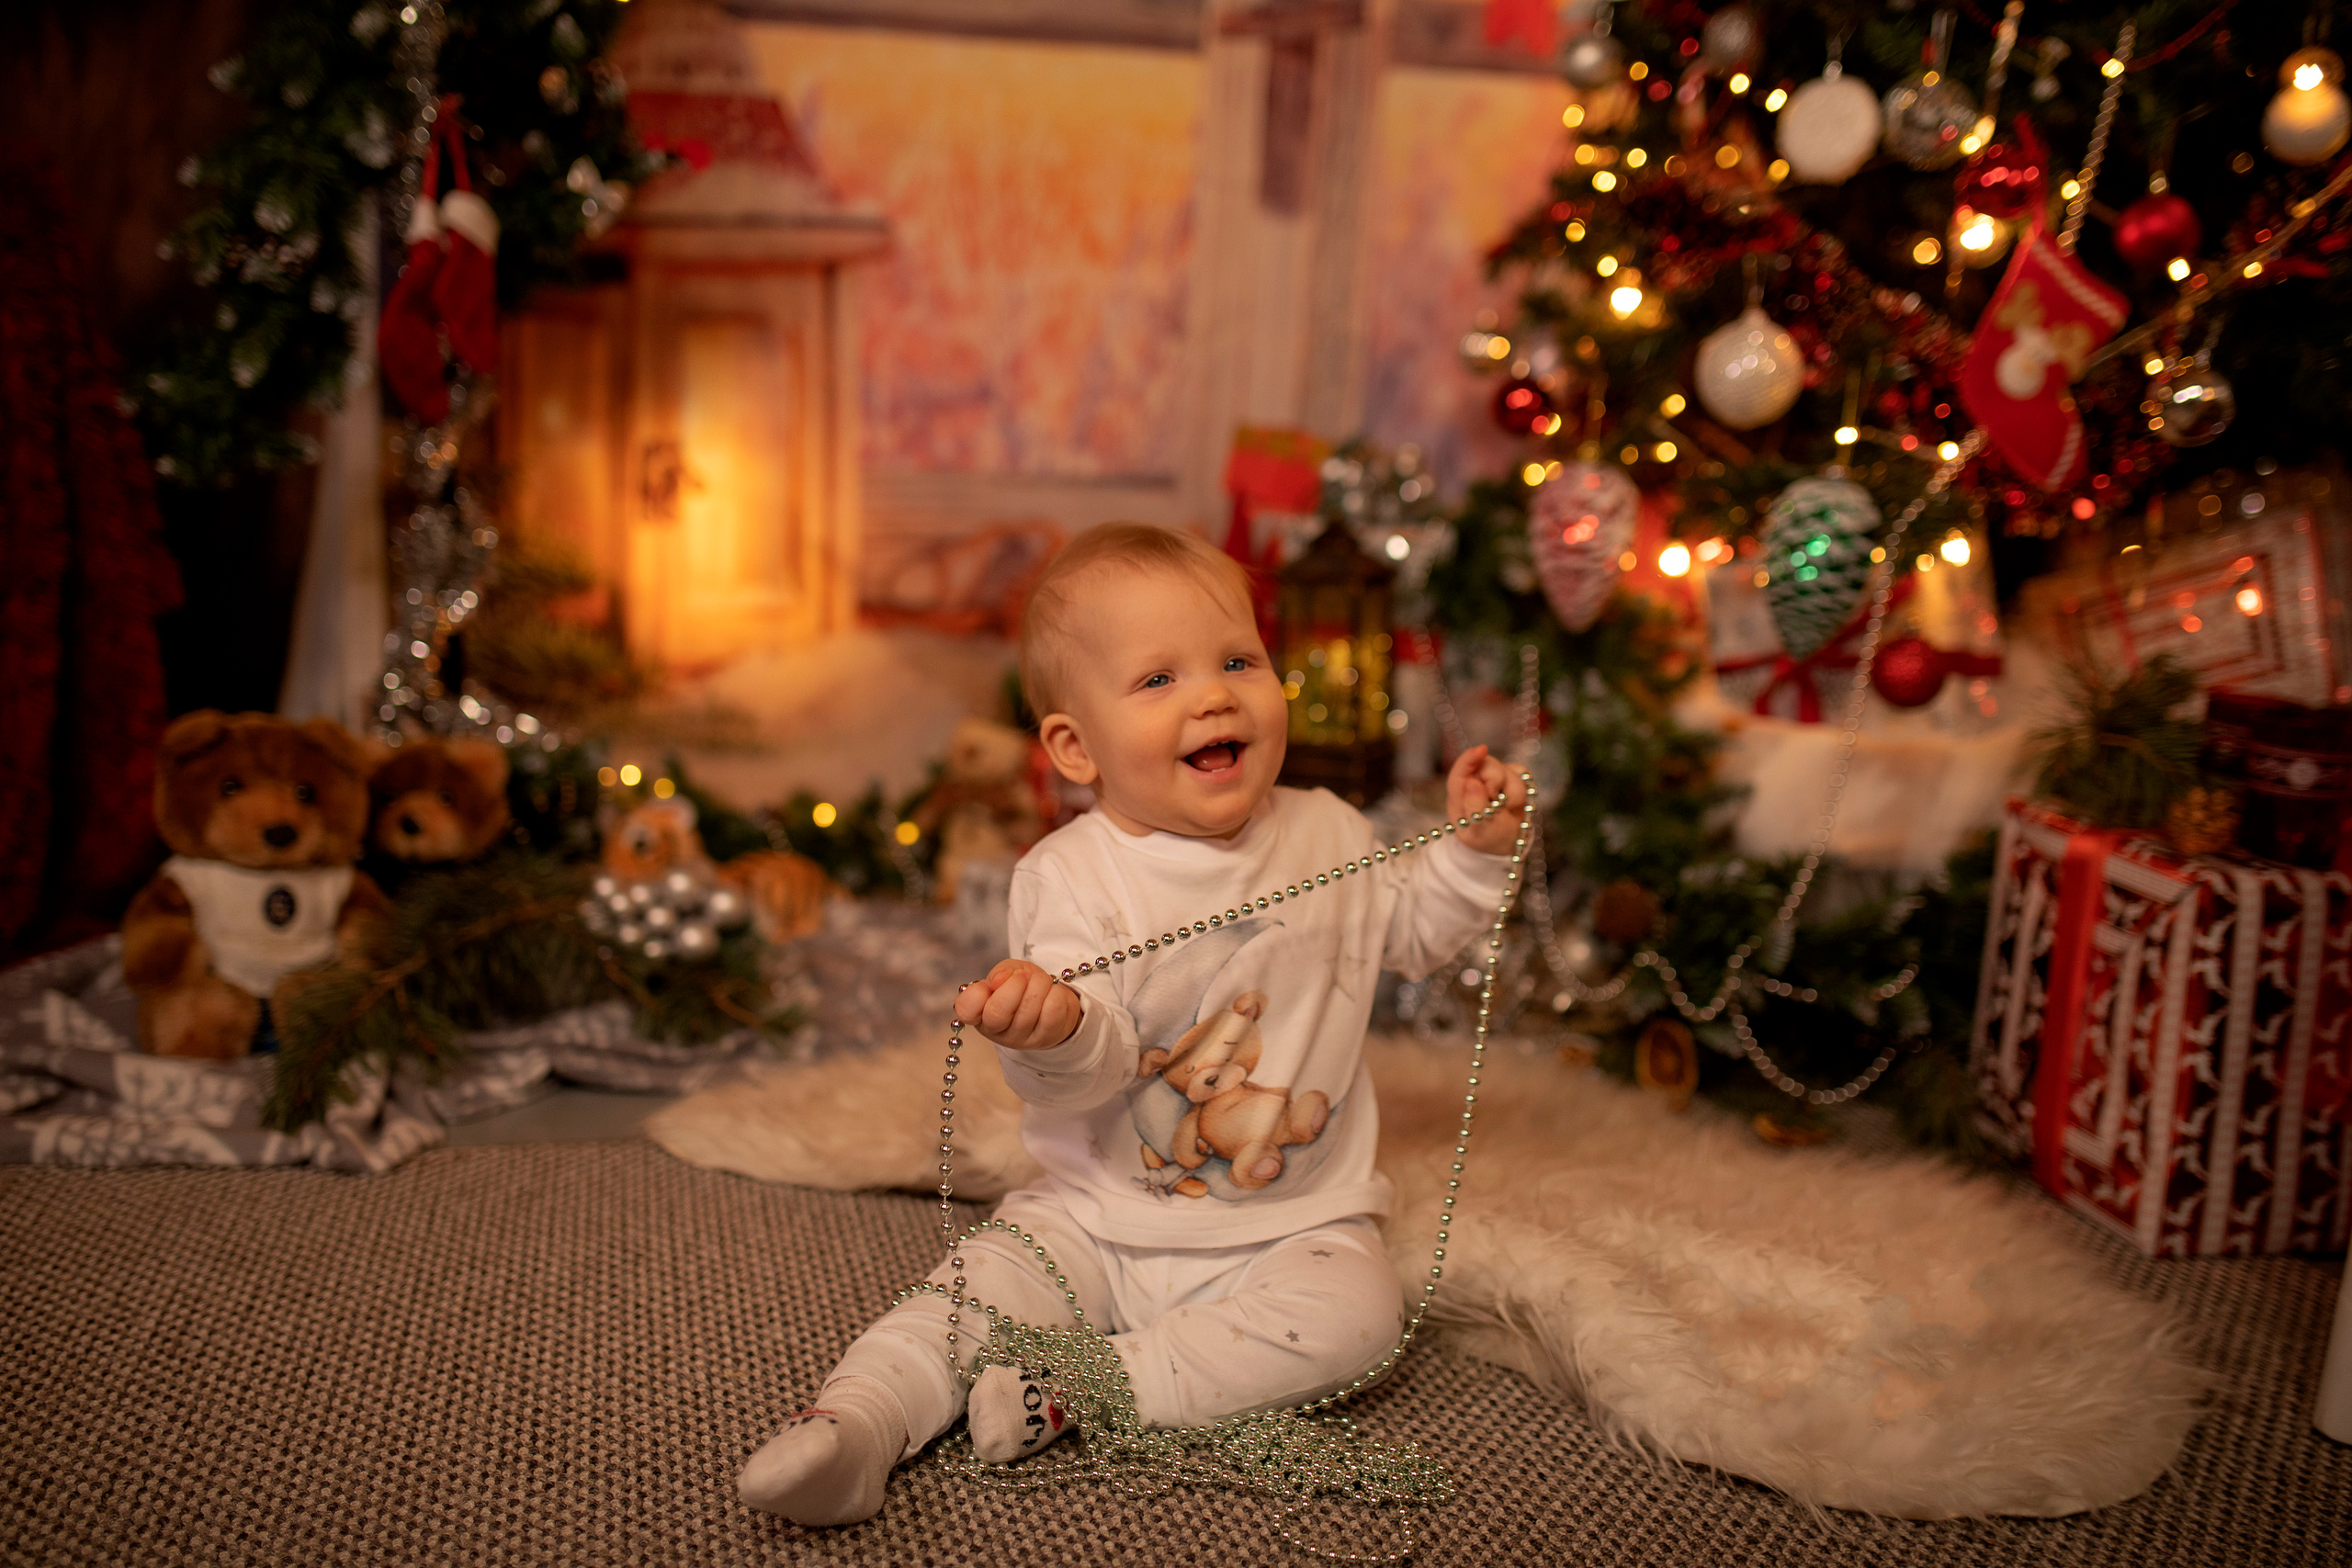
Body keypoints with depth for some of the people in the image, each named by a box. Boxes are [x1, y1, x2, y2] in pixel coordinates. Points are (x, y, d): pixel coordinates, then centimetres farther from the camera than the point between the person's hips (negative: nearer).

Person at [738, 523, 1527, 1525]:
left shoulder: (1330, 834, 1)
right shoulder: (1070, 878, -12)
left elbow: (1411, 932, 20)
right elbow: (1093, 1066, -21)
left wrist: (1473, 848, 5)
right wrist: (1058, 1033, -44)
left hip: (1290, 1226, 2)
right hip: (1101, 1220, -1)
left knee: (1355, 1311, -24)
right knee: (984, 1281, -20)